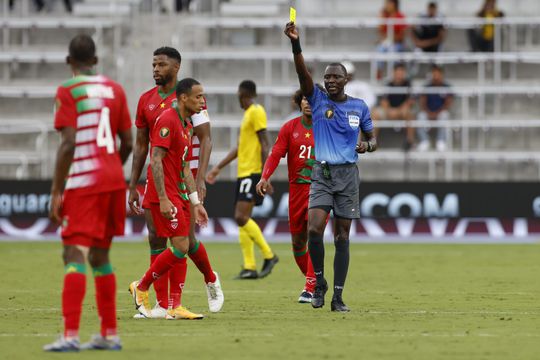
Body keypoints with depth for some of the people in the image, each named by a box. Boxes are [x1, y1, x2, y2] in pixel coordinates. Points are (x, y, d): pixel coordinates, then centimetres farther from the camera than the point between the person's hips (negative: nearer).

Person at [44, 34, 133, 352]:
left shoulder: (68, 91, -7)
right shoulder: (115, 90, 10)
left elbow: (69, 144, -15)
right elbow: (128, 142, 11)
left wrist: (56, 191, -12)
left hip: (82, 182, -6)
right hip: (113, 181, 6)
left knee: (75, 254, -11)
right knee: (100, 256, 15)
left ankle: (71, 335, -22)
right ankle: (110, 334, 17)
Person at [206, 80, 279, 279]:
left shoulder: (257, 112, -8)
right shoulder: (248, 113, 21)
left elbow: (264, 144, -15)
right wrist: (218, 168, 28)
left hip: (253, 173, -10)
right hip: (244, 173, 10)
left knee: (241, 217, -16)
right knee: (242, 219, 5)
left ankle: (268, 256, -9)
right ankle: (249, 267, 4)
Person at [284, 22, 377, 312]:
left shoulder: (359, 107, 5)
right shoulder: (317, 100, 1)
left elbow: (372, 139, 15)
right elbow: (302, 72, -16)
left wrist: (367, 146, -10)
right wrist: (295, 43, -31)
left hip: (348, 174, 1)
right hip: (321, 173, -1)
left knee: (342, 236, 1)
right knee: (314, 229, -18)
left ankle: (337, 296, 5)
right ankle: (319, 282, 3)